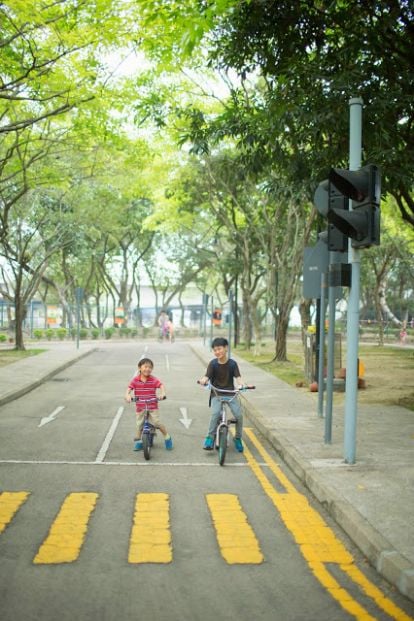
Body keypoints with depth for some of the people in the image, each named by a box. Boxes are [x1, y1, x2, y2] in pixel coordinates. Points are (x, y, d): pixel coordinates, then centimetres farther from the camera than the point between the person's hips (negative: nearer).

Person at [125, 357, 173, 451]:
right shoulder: (135, 380, -4)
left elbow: (161, 385, -17)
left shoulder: (153, 379, -6)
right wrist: (127, 395, -32)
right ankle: (137, 441, 28)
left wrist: (162, 393, -37)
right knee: (139, 425, 10)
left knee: (157, 422, -8)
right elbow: (129, 388, -11)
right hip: (140, 407, 2)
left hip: (152, 407, -2)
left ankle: (167, 437, 12)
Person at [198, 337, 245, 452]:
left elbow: (237, 377, -9)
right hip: (216, 394, -1)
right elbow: (207, 376, -12)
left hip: (230, 393, 1)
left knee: (239, 415, -15)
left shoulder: (232, 363, -3)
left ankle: (238, 438, 8)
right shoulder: (213, 363, -4)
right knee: (215, 414, -26)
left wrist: (241, 384, -32)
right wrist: (203, 380, -36)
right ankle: (210, 438, -13)